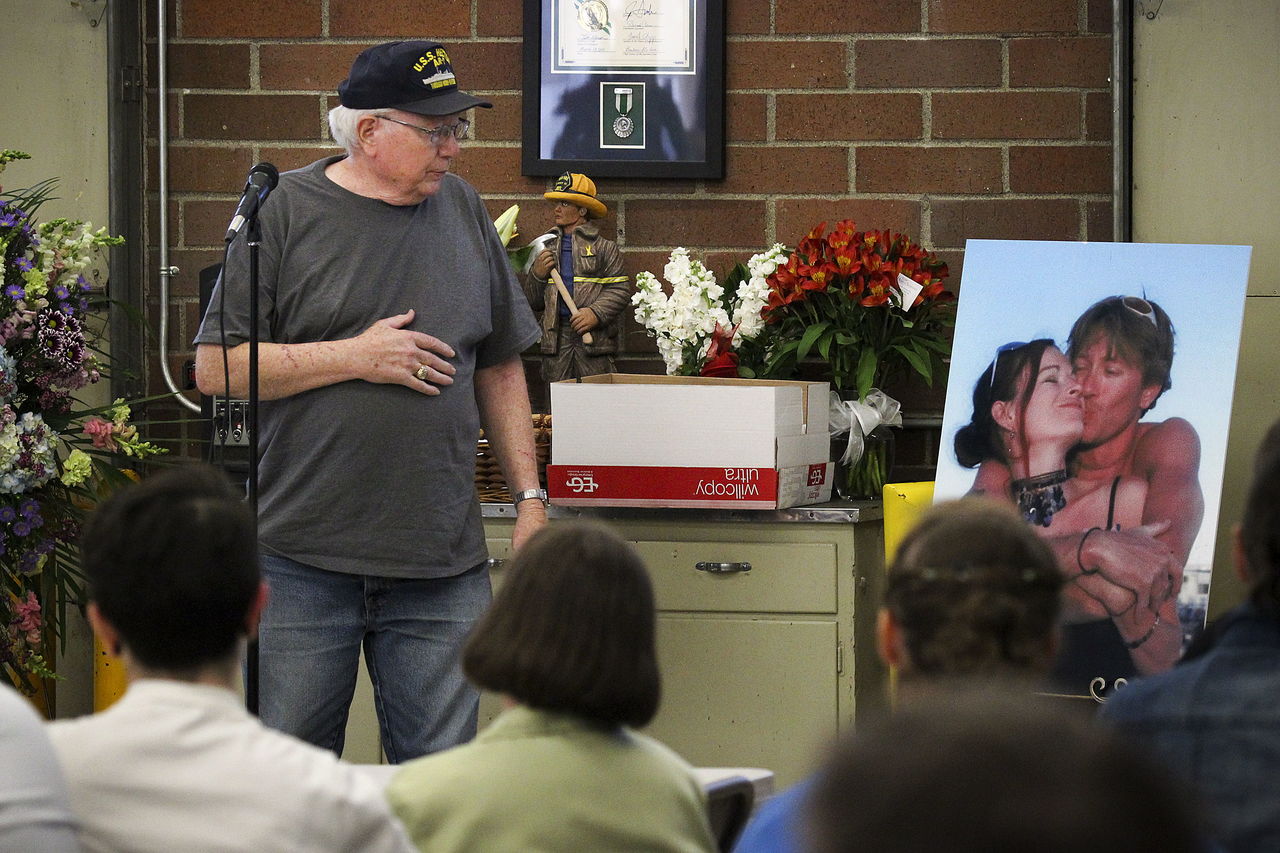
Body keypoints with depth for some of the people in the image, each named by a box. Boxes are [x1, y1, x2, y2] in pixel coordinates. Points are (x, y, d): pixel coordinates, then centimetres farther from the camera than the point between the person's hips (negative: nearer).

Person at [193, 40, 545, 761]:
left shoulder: (462, 209, 11)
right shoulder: (285, 212, -3)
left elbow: (498, 367, 18)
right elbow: (216, 369, -6)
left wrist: (530, 494, 11)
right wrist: (355, 357, -12)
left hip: (443, 564, 3)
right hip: (301, 563, -3)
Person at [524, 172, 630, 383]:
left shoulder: (604, 247, 7)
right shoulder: (547, 248, 20)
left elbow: (620, 290, -2)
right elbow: (534, 302, 23)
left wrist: (596, 312, -16)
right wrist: (537, 275, 4)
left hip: (594, 337, -4)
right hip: (556, 339, 4)